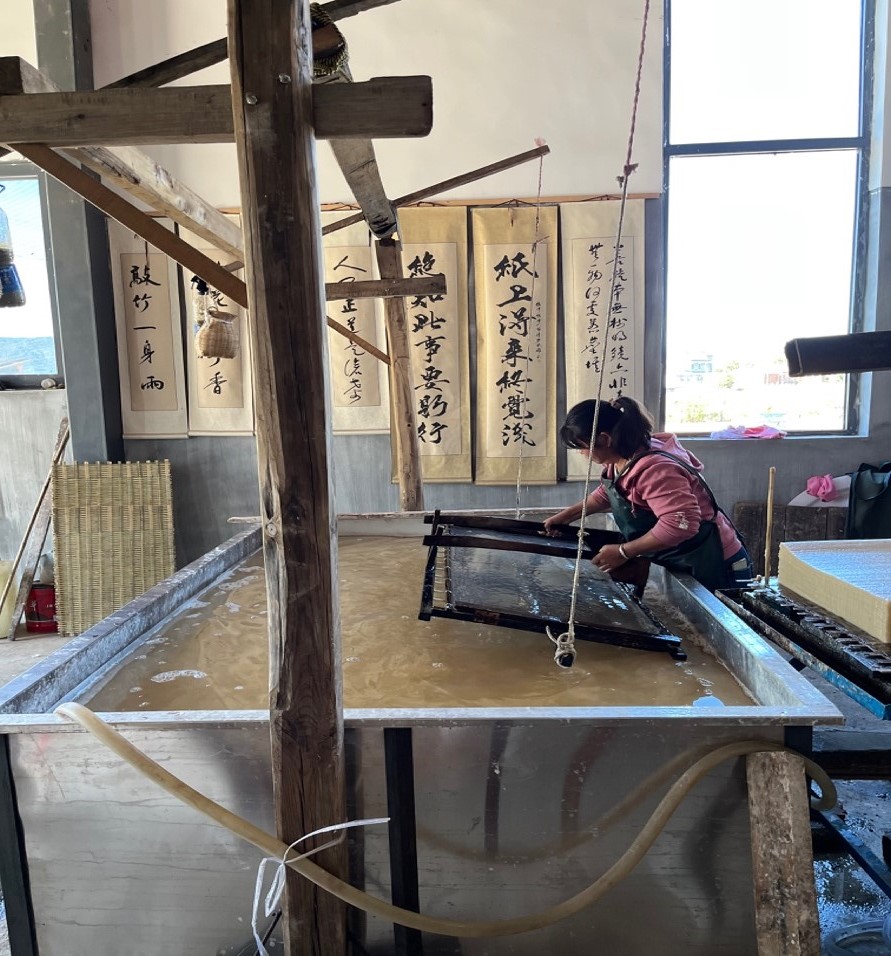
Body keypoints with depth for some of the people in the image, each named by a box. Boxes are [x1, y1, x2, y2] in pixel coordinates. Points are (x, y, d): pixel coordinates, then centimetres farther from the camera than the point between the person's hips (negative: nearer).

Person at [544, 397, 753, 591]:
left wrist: (623, 552, -31)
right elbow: (606, 493, 21)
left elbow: (680, 524, -39)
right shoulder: (620, 461, 0)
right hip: (680, 565, 10)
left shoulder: (653, 469, -32)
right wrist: (566, 515, 14)